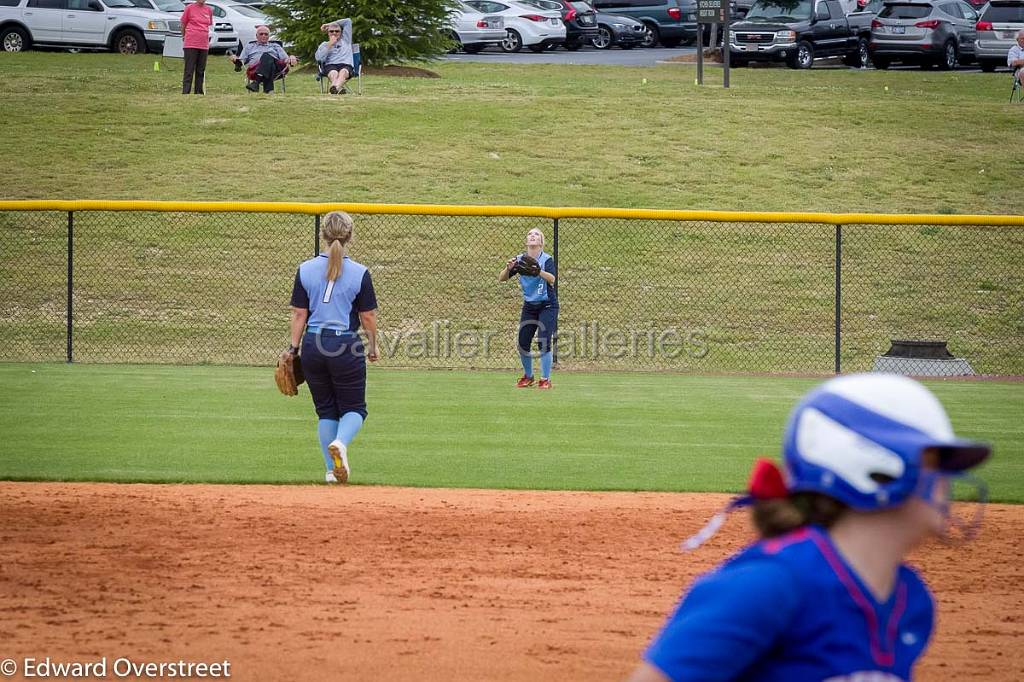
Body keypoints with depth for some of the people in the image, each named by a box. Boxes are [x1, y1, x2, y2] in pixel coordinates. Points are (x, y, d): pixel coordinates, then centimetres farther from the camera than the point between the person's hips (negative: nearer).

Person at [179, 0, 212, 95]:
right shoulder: (190, 8, -3)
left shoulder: (209, 10, 8)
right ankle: (185, 92, -6)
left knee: (201, 71, 8)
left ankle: (199, 92, 14)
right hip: (191, 44, -4)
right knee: (189, 70, -5)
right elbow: (183, 24, 6)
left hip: (204, 44, 4)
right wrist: (184, 37, 14)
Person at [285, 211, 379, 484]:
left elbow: (299, 315, 0)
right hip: (346, 346, -2)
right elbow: (368, 317, 0)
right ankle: (340, 443, -21)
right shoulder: (359, 273, -6)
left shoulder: (305, 270, -1)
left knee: (326, 409, 15)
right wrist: (373, 346, 15)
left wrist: (293, 349, 6)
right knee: (354, 407, 10)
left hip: (313, 346, 2)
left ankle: (332, 470, 10)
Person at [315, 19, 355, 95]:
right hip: (330, 66, 0)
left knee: (343, 72, -38)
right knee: (333, 73, -38)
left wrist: (329, 24, 32)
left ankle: (334, 87, -69)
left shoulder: (345, 40, 28)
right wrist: (329, 45, 5)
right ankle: (339, 88, -70)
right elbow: (319, 58, 4)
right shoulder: (324, 45, 23)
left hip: (346, 65, 0)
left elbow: (348, 21, 32)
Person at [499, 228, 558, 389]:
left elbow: (552, 279, -30)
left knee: (543, 342, -14)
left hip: (547, 305, -4)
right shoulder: (520, 260, -3)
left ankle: (545, 379, -5)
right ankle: (528, 376, 20)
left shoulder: (547, 259, -13)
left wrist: (537, 270, -46)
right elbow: (501, 279, -5)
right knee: (523, 343, 1)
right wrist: (508, 269, -26)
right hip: (529, 306, 4)